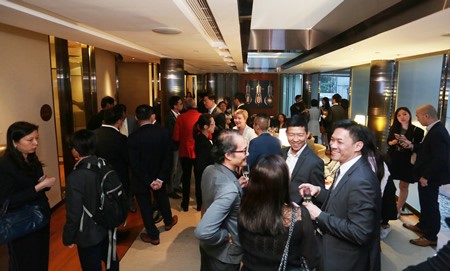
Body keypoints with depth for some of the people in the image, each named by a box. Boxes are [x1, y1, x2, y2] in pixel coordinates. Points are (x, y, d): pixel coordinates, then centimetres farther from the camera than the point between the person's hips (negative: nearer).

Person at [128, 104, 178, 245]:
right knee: (161, 196, 28)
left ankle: (153, 235, 26)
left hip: (141, 178, -3)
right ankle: (168, 221, 49)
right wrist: (160, 178, -14)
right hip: (159, 175, 4)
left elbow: (135, 164, -21)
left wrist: (149, 181, -14)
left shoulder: (133, 137, -22)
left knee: (145, 205, 13)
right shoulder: (164, 132, -14)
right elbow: (168, 157, -14)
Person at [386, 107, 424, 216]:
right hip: (393, 160, 2)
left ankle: (398, 209, 19)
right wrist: (393, 142, -8)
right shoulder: (394, 128, 5)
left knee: (403, 186, 7)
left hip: (407, 162, -2)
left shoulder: (417, 131, -6)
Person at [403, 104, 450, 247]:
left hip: (430, 177, -10)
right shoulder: (435, 129, 8)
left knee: (430, 205, 4)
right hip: (427, 175, 10)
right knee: (426, 203, 22)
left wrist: (426, 176, -22)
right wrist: (412, 145, 4)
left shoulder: (438, 132, -25)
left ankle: (431, 237, 18)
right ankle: (422, 226, 39)